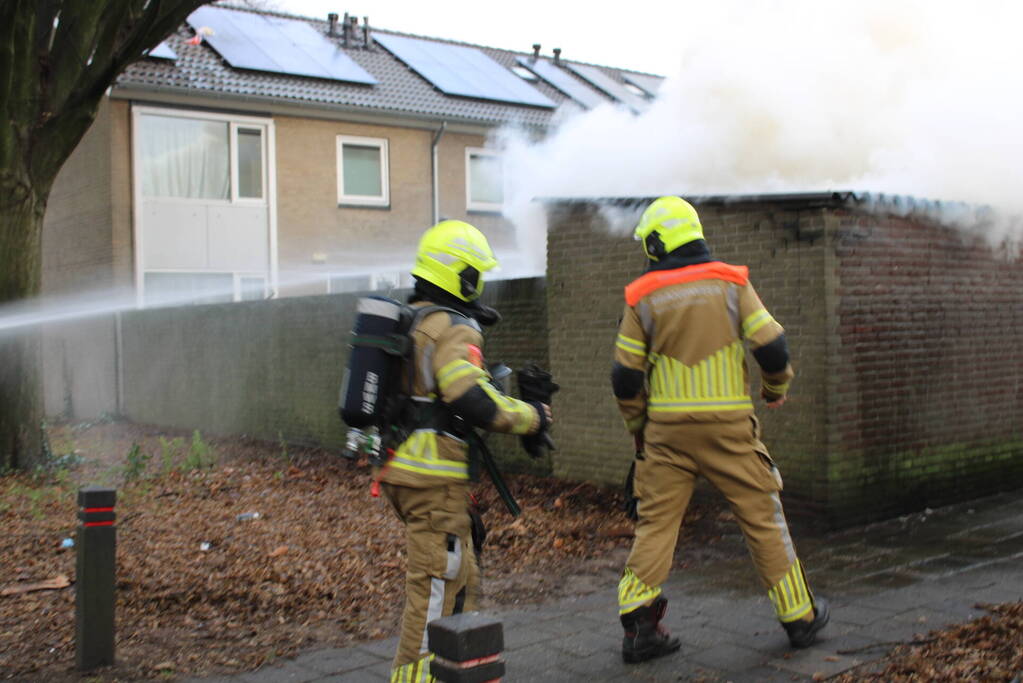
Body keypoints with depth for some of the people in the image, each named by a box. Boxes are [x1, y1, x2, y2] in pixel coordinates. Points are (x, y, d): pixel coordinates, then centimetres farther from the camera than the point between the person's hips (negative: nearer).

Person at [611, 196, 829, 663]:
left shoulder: (643, 298, 1)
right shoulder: (731, 283, 0)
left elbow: (626, 376, 2)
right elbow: (772, 345, -5)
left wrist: (638, 427, 16)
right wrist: (777, 388, 15)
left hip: (667, 428, 1)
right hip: (728, 423, 0)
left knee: (655, 521, 7)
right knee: (762, 517, 10)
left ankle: (638, 625, 3)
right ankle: (800, 615, 20)